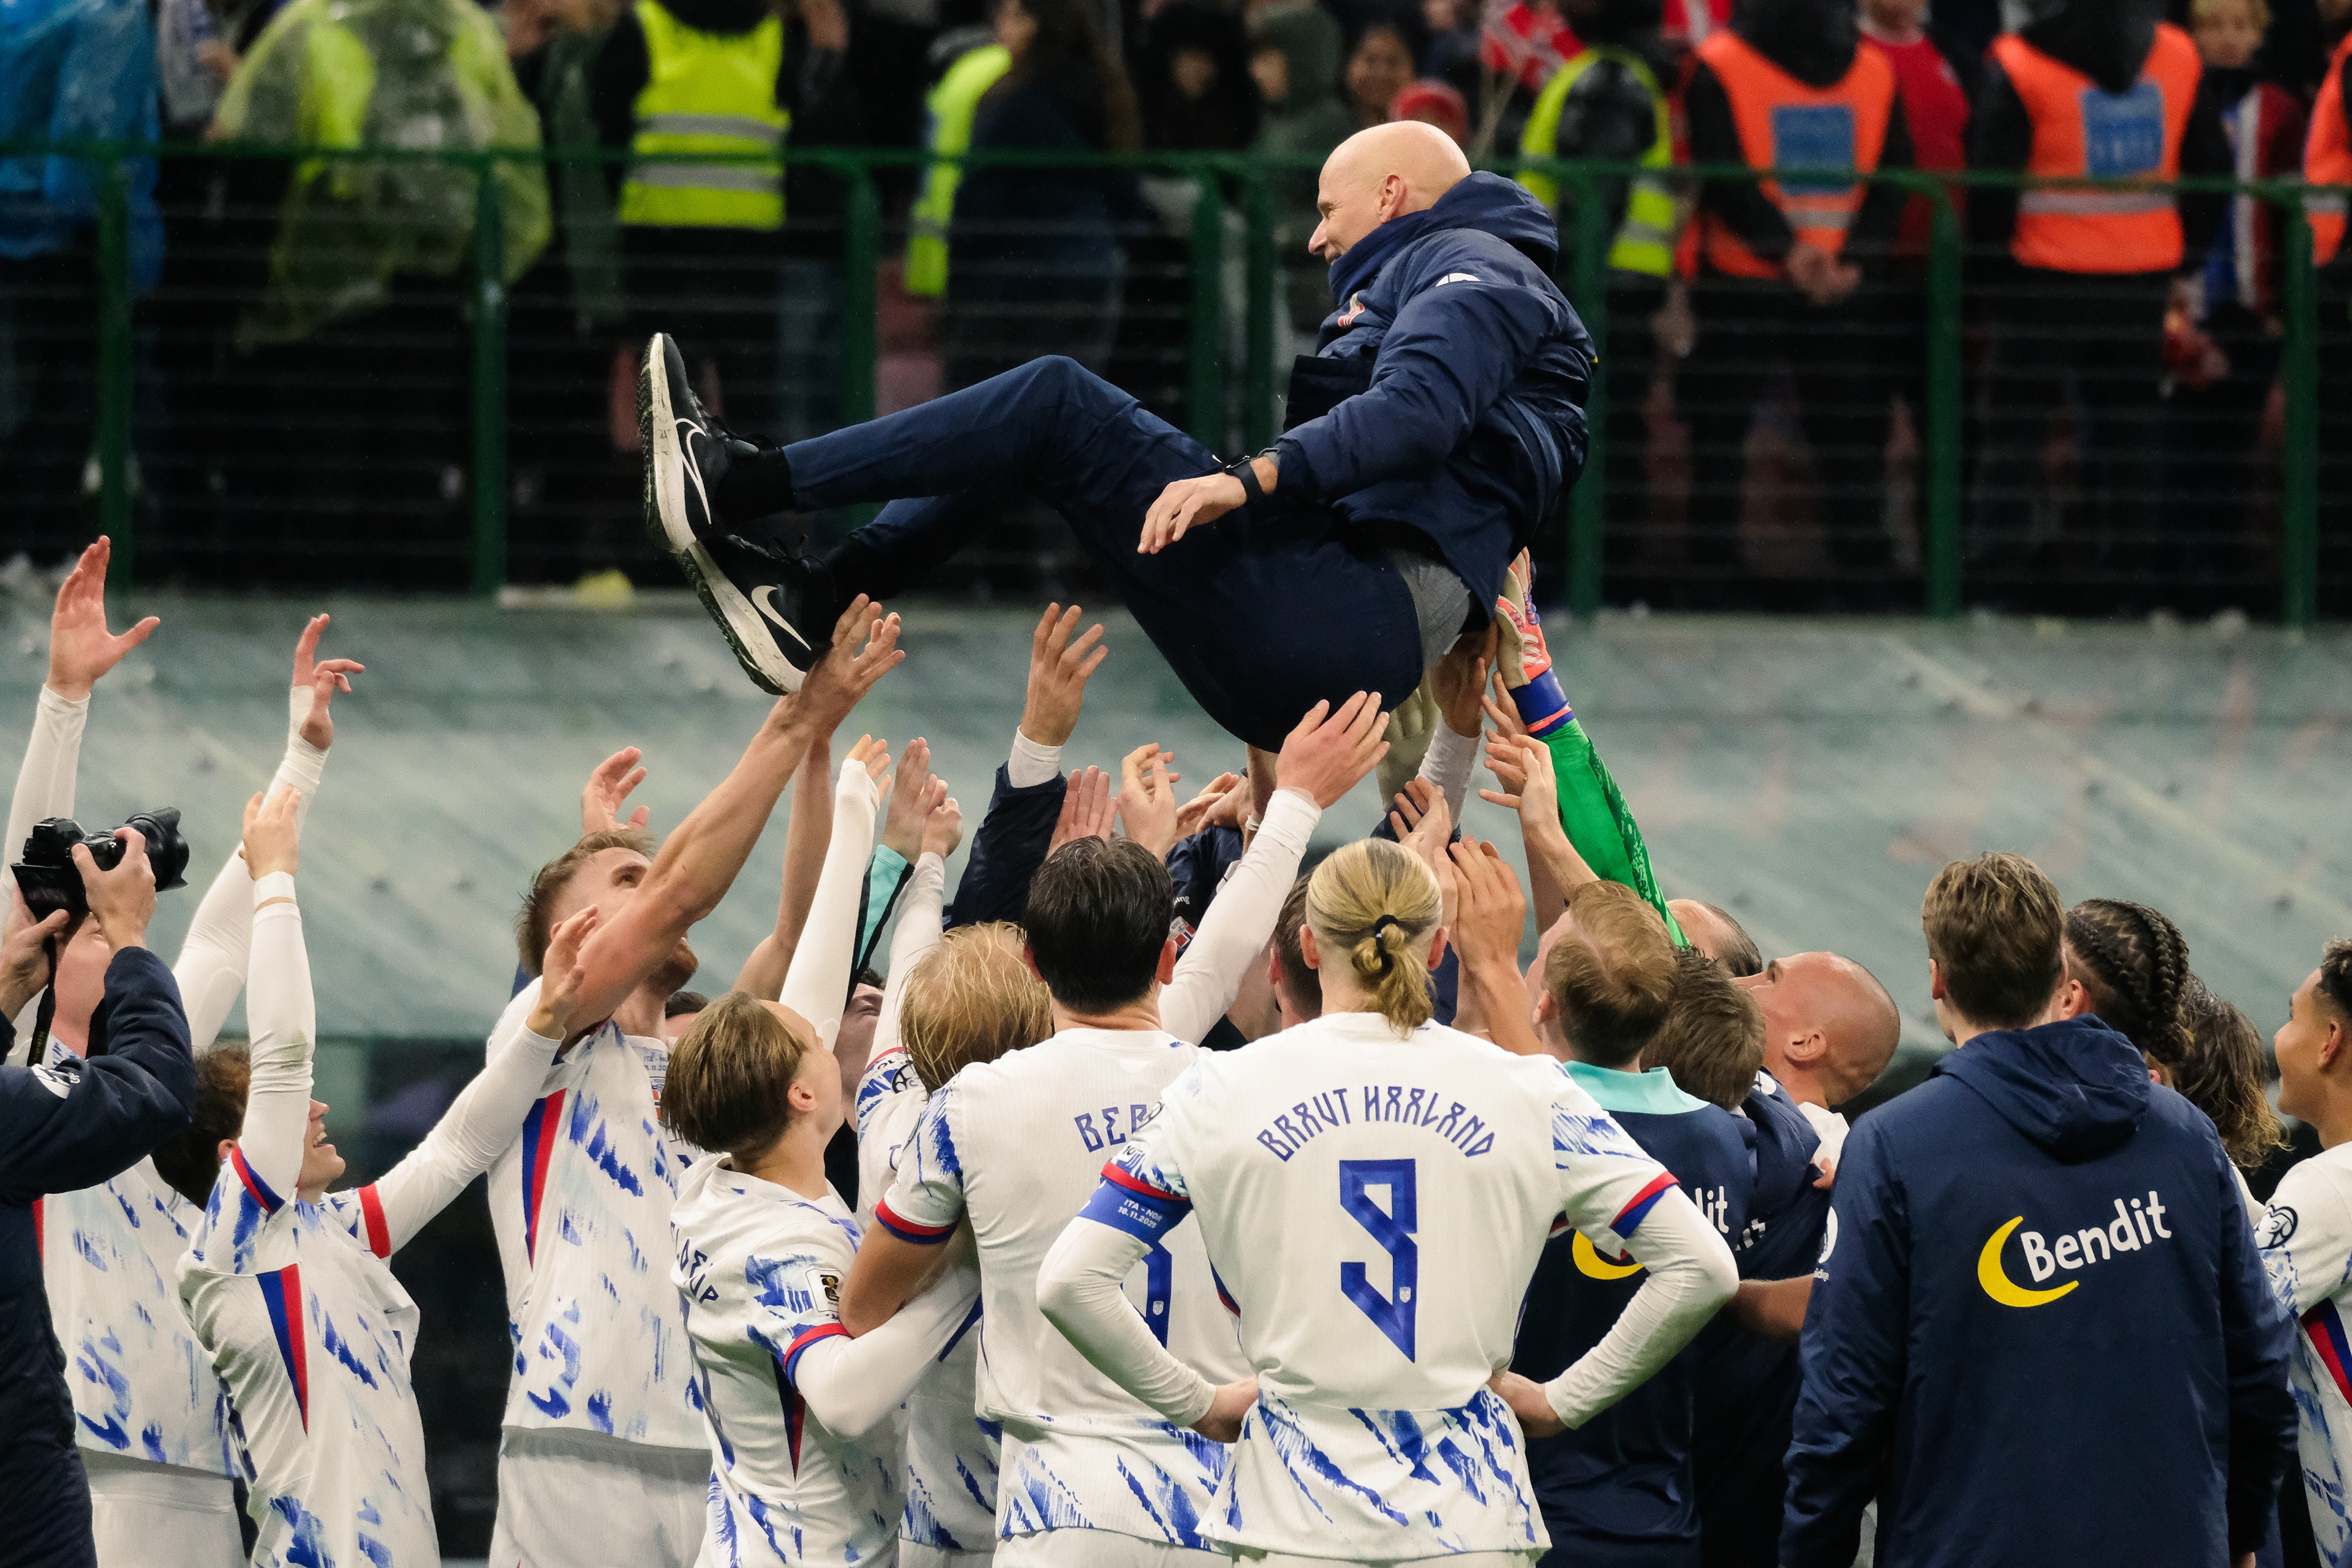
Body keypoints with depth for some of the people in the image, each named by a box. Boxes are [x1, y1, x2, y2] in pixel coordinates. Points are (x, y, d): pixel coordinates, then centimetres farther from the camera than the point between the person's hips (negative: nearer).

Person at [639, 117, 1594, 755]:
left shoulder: (1471, 264, 3)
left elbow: (1418, 409, -18)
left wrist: (1252, 481, -28)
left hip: (1366, 613, -10)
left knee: (1058, 405, -14)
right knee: (1056, 418, 13)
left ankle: (738, 484, -15)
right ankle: (813, 601, 1)